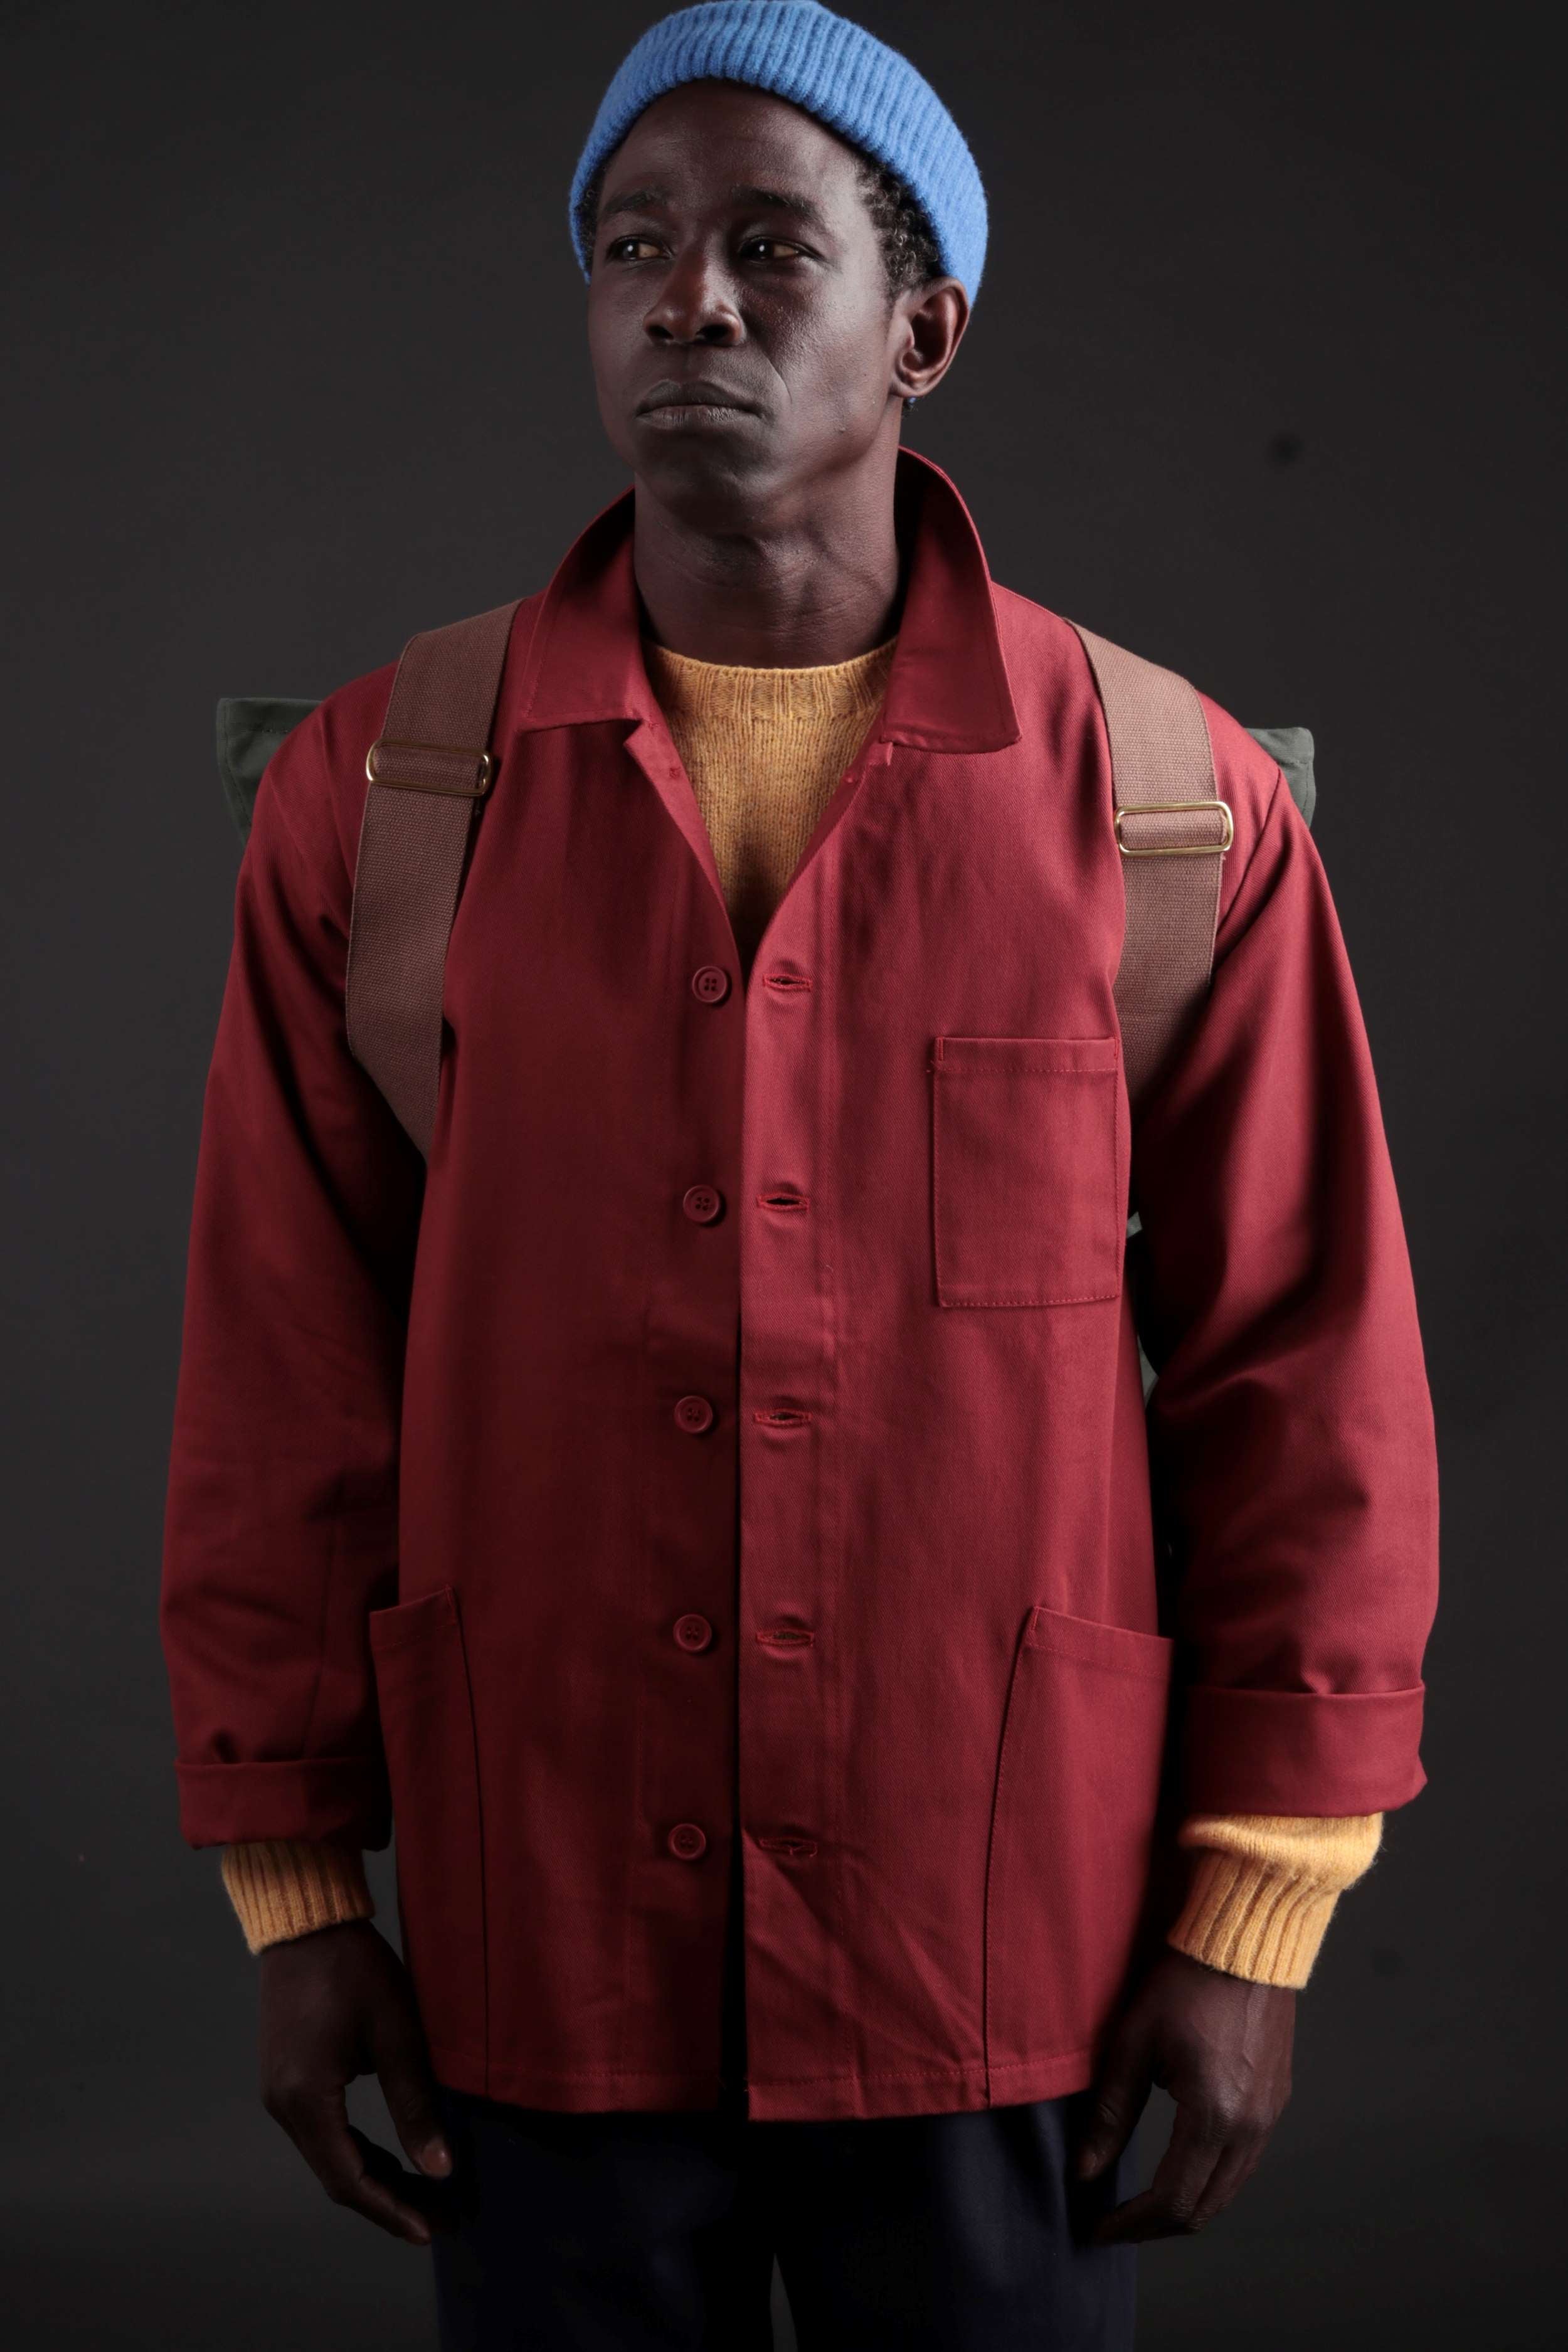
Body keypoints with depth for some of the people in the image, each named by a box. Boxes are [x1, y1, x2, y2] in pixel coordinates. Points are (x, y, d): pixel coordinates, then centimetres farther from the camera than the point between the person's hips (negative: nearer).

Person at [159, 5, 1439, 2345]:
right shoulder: (378, 789, -2)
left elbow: (1306, 1371, -2)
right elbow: (285, 1369, 1)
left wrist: (1257, 1915, -2)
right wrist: (293, 1894, 2)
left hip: (1006, 1953, 0)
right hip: (544, 1949, 1)